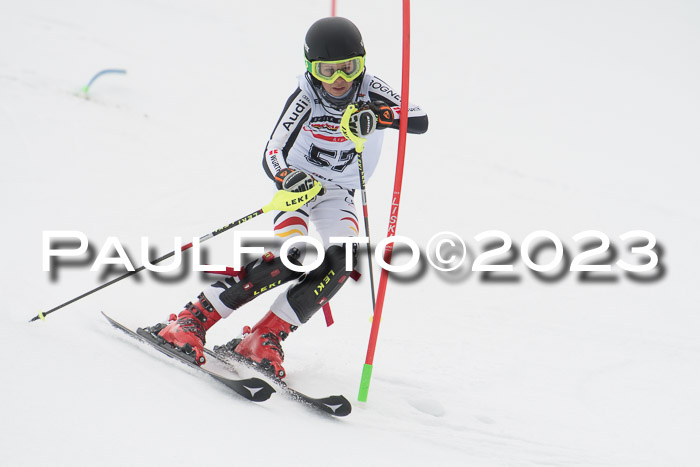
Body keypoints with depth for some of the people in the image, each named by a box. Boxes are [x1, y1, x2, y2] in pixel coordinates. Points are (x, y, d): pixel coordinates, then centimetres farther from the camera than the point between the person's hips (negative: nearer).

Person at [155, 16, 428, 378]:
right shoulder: (304, 99, -20)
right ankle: (192, 321, -21)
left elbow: (420, 121, -29)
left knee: (342, 259, -27)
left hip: (338, 197, 3)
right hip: (298, 185, -3)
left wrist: (377, 117, -47)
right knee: (288, 259, -28)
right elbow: (272, 155, -26)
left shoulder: (371, 91, -15)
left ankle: (265, 339, -19)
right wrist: (288, 177, -49)